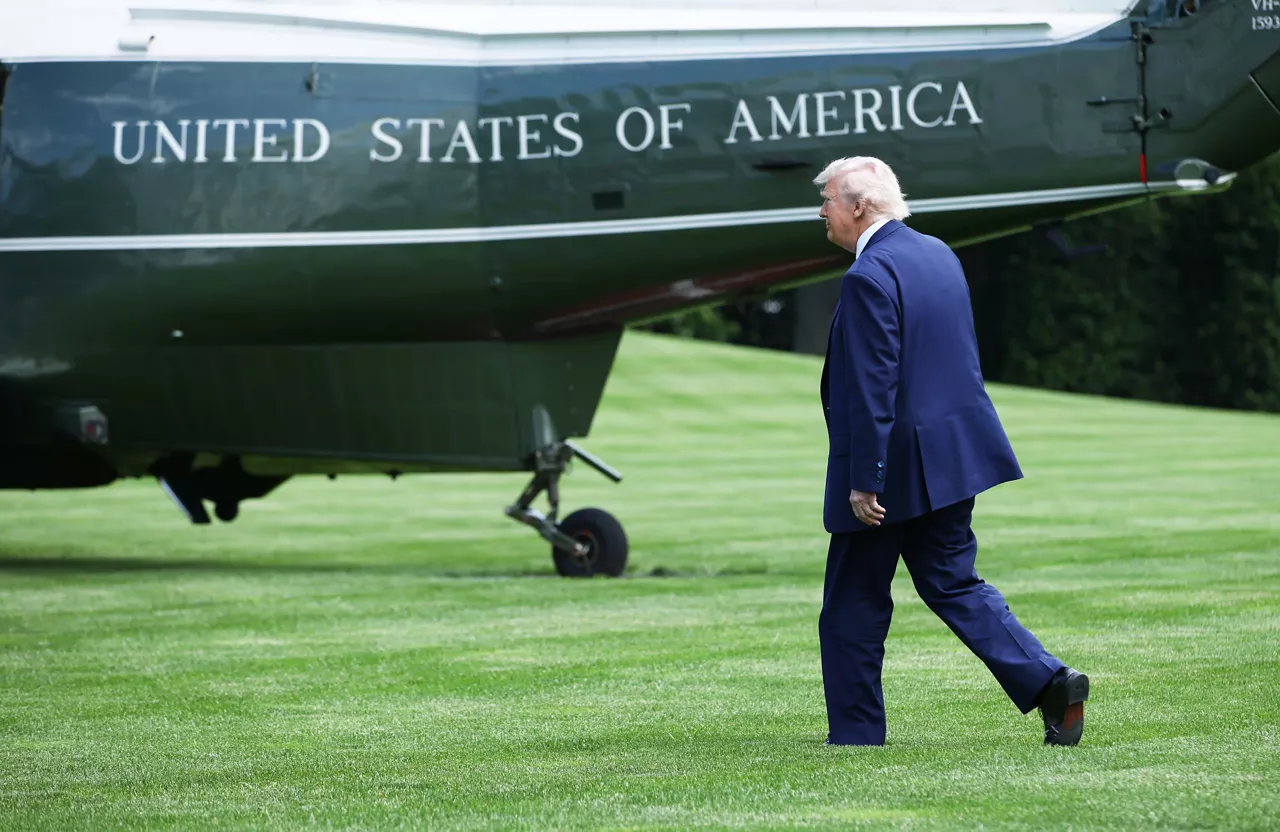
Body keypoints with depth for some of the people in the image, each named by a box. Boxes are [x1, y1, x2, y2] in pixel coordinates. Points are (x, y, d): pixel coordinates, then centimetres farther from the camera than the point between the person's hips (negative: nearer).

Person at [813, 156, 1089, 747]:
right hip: (952, 455, 8)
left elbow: (871, 386, -21)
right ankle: (1047, 681, 0)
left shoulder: (869, 277, -18)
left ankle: (855, 732, 11)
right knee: (952, 583, 14)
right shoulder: (939, 254, 10)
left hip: (895, 464, -8)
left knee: (853, 605, 5)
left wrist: (864, 481, -19)